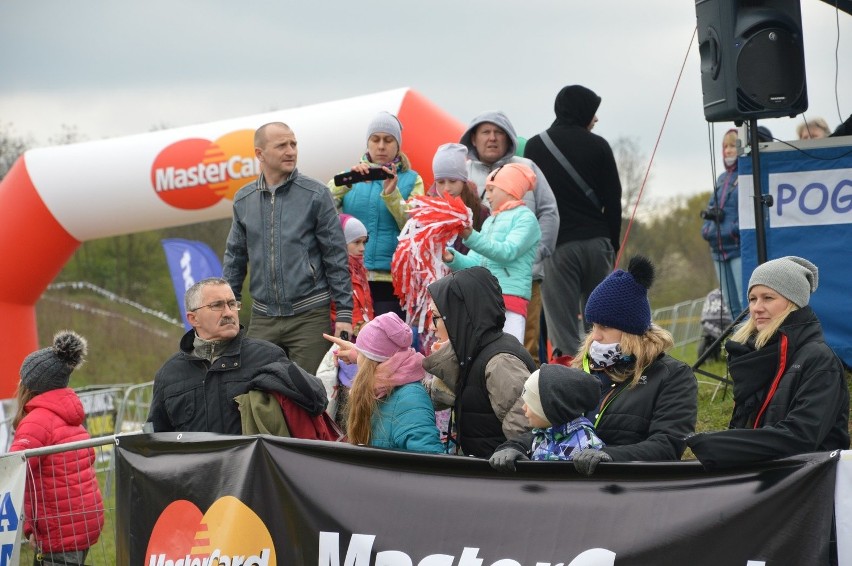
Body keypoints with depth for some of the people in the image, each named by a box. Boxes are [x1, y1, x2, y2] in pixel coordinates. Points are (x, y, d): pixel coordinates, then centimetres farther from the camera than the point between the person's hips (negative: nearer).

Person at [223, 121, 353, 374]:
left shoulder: (315, 195, -3)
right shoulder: (243, 200, 7)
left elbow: (336, 257, -3)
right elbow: (235, 258, 15)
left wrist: (344, 313, -8)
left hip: (309, 315, -3)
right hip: (262, 318, 3)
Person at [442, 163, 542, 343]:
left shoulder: (525, 218, 1)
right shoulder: (490, 221, 22)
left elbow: (508, 252, -15)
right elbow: (475, 262, 19)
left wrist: (472, 237, -21)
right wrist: (453, 258, -1)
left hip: (510, 296, -8)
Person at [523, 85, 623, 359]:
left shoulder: (535, 146, 5)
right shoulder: (598, 145, 5)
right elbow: (613, 200, 6)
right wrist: (612, 244, 15)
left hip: (557, 244, -1)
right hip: (596, 242, 2)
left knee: (563, 330, -6)